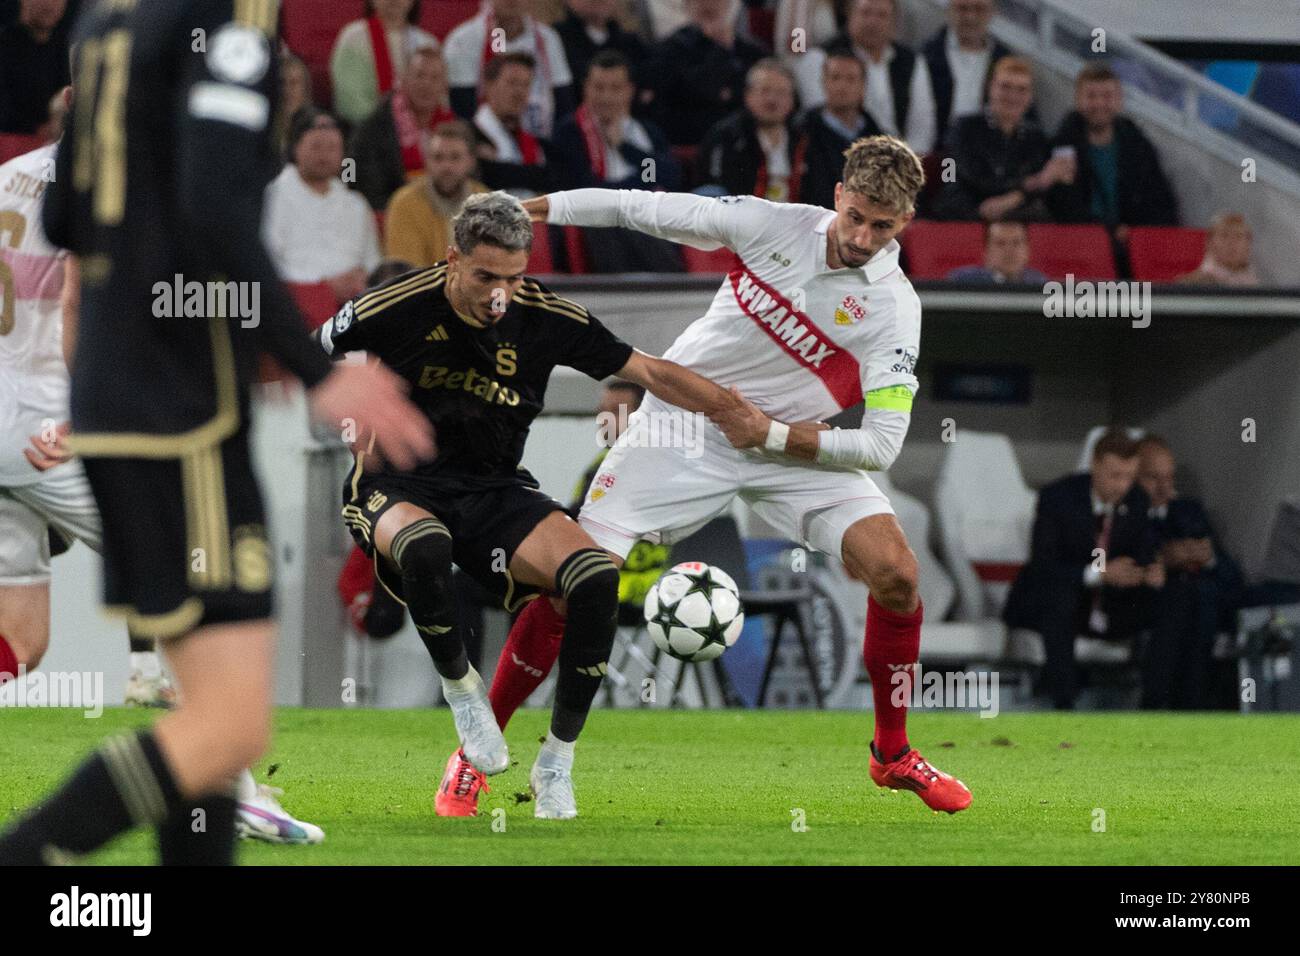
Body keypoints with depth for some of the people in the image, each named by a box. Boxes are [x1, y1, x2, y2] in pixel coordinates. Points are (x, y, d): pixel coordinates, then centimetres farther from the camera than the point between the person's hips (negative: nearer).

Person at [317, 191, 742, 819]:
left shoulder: (547, 318, -7)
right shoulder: (396, 309, -14)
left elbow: (650, 372, 0)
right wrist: (358, 430, 0)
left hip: (495, 491, 3)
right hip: (398, 487, -3)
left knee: (597, 580, -24)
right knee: (426, 548, -42)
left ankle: (556, 764, -8)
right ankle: (461, 690, -12)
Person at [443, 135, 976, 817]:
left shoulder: (893, 308, -16)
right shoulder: (770, 224, -12)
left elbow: (881, 443, -19)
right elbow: (642, 210, -2)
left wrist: (773, 435, -24)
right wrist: (521, 210, -1)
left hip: (794, 445, 0)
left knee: (895, 573, -19)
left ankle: (892, 755, 3)